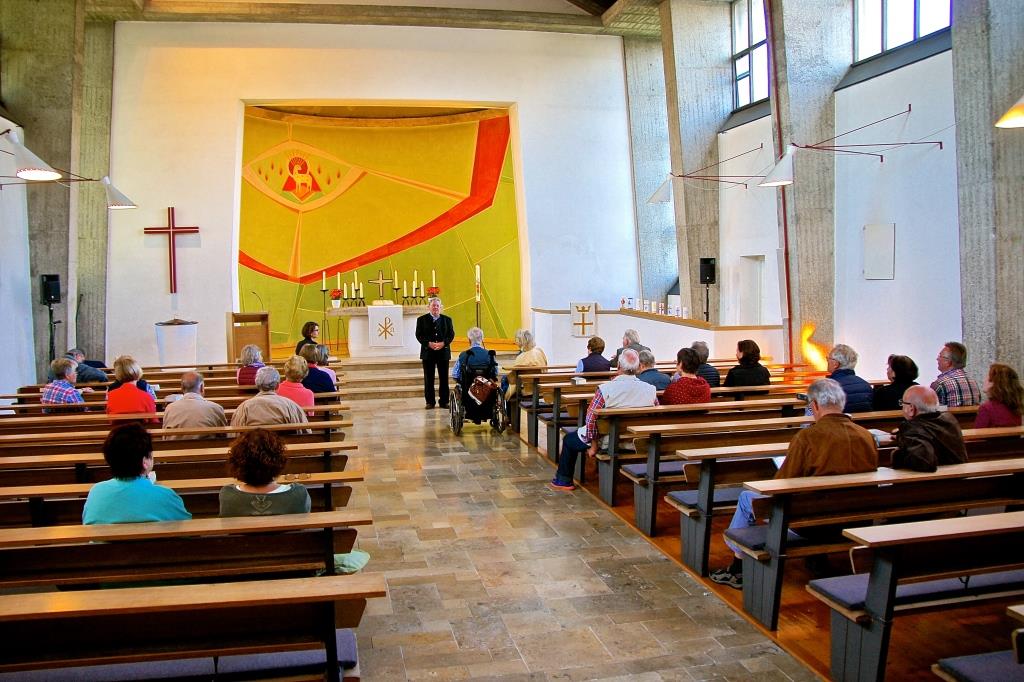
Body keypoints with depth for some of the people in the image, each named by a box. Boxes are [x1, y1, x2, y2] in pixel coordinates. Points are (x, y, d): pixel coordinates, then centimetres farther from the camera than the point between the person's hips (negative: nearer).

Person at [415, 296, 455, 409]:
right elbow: (419, 335, -2)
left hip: (443, 352, 1)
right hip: (428, 353, -1)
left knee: (444, 378, 4)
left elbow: (451, 334, 4)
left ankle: (444, 401, 11)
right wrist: (429, 343, -16)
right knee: (428, 379, 1)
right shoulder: (422, 319, 5)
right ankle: (430, 402, 8)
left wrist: (443, 343, -14)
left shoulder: (447, 319, 10)